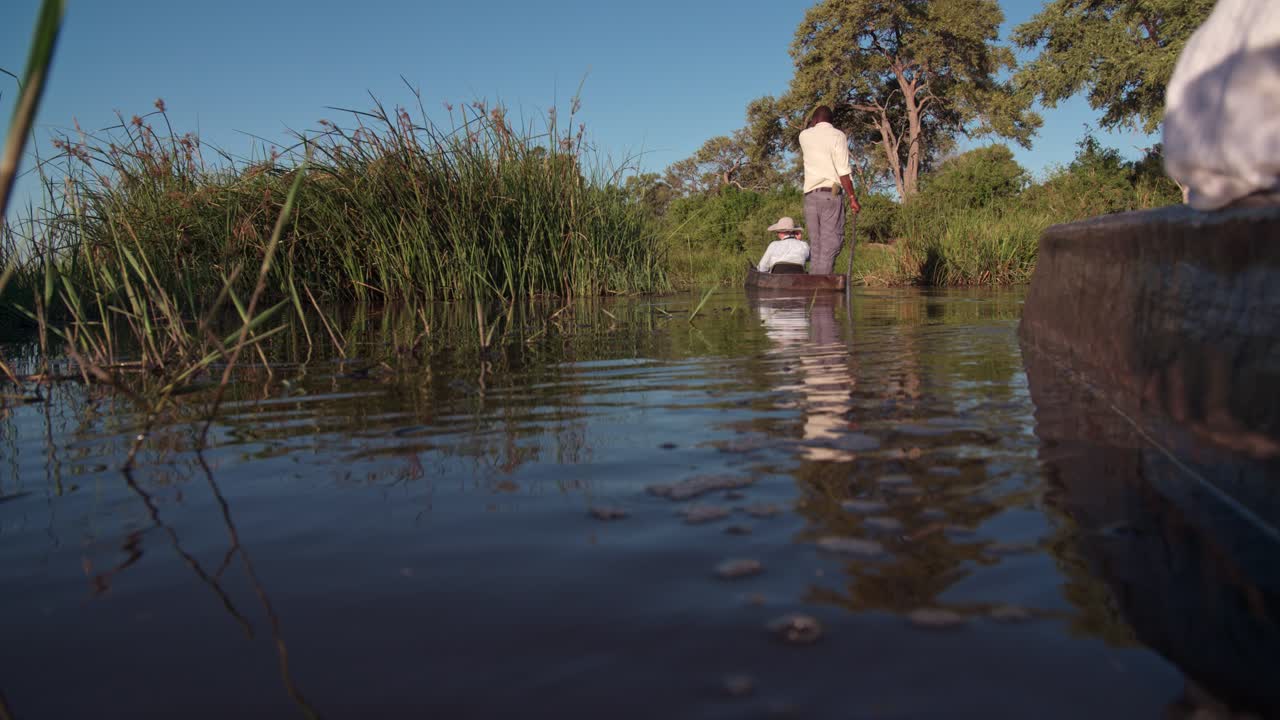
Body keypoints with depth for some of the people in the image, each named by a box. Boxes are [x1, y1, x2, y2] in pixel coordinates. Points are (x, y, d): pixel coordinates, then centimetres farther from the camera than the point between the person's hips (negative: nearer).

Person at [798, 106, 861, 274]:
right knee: (830, 246, -8)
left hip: (810, 194, 5)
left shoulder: (805, 136, 13)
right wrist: (852, 198, -6)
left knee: (816, 248, 7)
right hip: (830, 194, -5)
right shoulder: (837, 136, 0)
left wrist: (811, 126, 34)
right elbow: (843, 171, -8)